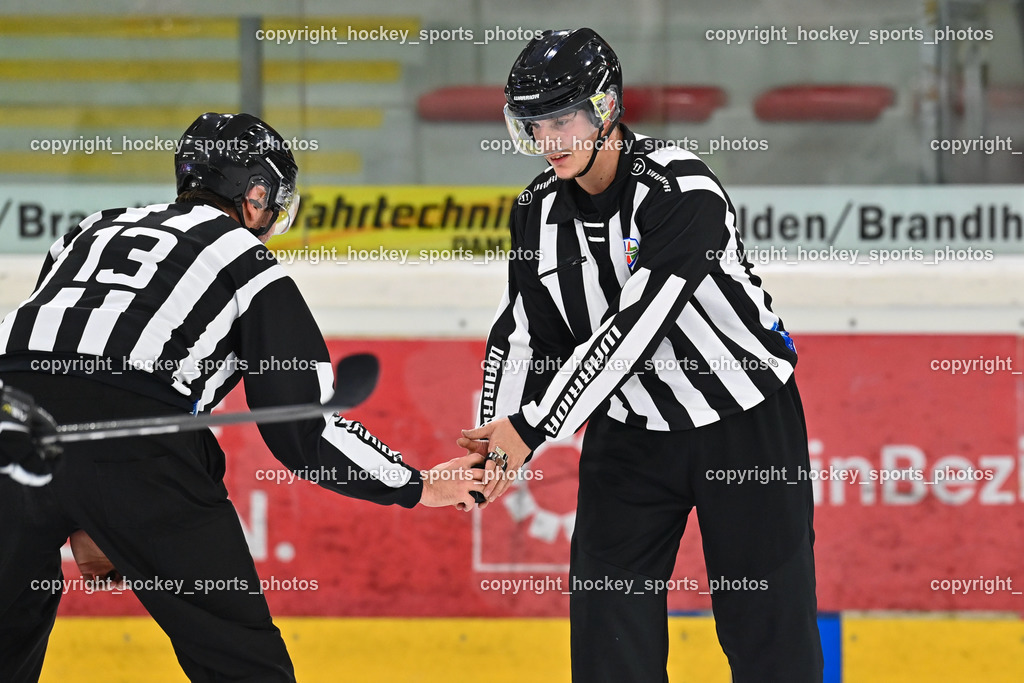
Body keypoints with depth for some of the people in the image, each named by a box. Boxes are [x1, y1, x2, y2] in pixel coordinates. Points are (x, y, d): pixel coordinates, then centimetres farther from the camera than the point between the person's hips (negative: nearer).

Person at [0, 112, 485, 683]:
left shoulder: (95, 230, 32)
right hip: (137, 452, -5)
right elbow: (305, 427, 10)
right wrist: (418, 486, 23)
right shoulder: (248, 262, 16)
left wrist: (82, 527, 35)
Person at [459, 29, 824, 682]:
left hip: (744, 425, -6)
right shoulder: (539, 211, -1)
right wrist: (498, 444, -12)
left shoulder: (683, 190, -24)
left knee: (769, 627, -2)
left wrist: (533, 428, -30)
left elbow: (632, 329, -30)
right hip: (629, 429, 6)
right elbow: (526, 335, 4)